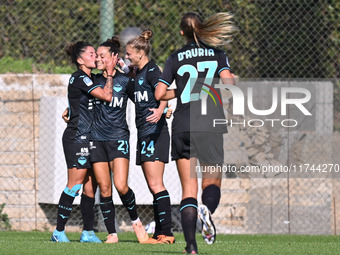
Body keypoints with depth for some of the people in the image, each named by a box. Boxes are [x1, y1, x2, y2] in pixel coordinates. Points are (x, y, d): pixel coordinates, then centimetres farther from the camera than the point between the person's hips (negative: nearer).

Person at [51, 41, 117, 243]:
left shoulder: (89, 79, 16)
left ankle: (88, 233, 9)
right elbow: (107, 96, -19)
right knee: (75, 184, -10)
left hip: (88, 139, 9)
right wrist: (110, 71, -9)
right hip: (76, 137, -9)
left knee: (91, 186, 6)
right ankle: (59, 231, -6)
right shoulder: (79, 78, -13)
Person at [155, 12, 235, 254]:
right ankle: (207, 209, -28)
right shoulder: (217, 55, 7)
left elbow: (159, 93, 4)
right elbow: (227, 82, -10)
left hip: (182, 127, 1)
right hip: (210, 126, -1)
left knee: (189, 189, 5)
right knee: (212, 182, 9)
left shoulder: (175, 58, 9)